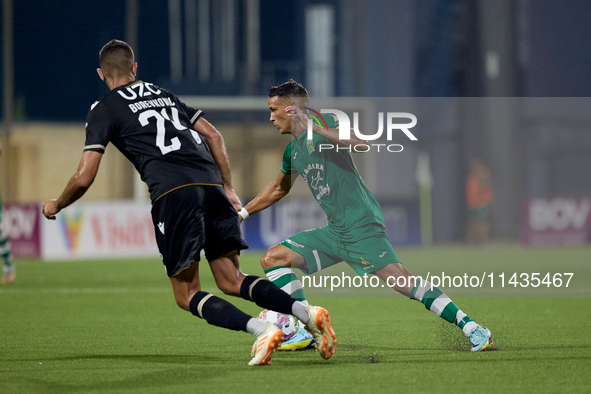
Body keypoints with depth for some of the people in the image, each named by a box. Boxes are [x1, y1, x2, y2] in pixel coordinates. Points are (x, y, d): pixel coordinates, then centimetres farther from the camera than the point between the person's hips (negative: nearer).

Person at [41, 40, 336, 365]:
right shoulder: (163, 94, 29)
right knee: (231, 281, 12)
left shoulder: (103, 110, 12)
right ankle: (307, 313, -10)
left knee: (187, 295, 2)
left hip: (173, 192, -6)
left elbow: (84, 178, 6)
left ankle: (261, 330, -20)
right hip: (211, 184, 6)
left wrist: (56, 206, 24)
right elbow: (214, 136, 24)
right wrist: (227, 188, 28)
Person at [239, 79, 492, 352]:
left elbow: (361, 141, -22)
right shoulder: (293, 150, 19)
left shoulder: (325, 120, -4)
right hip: (334, 232, 8)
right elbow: (278, 189, 36)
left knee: (401, 281, -19)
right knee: (272, 259, 0)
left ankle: (470, 328, -18)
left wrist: (315, 128, -24)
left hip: (361, 226, -8)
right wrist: (241, 213, 37)